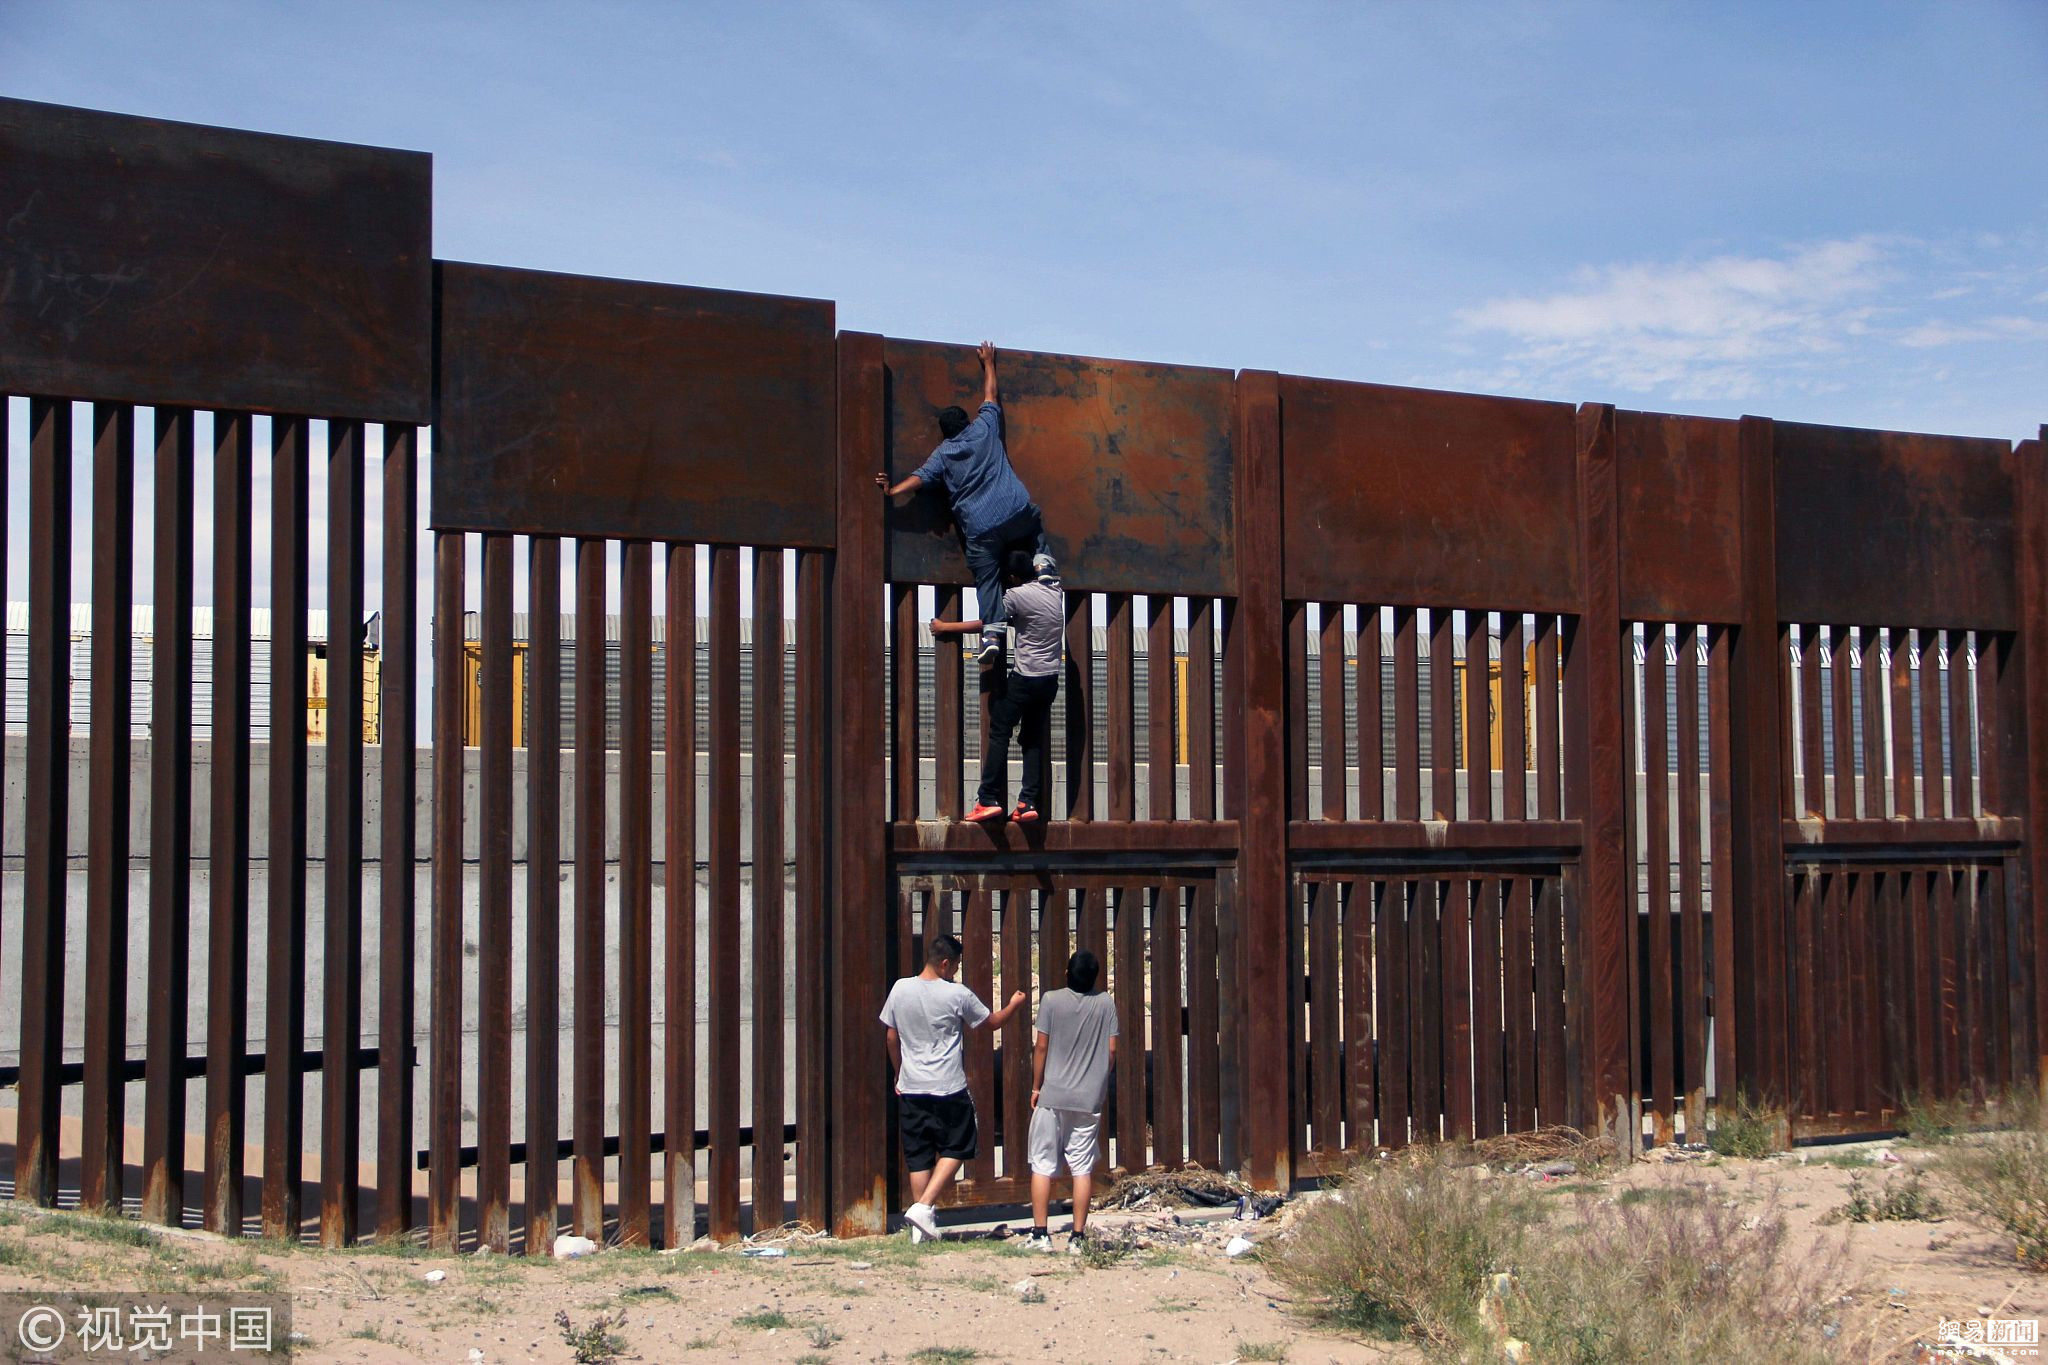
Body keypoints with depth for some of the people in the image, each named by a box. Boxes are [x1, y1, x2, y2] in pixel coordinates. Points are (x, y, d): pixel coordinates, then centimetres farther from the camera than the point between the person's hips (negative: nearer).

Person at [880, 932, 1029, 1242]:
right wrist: (1014, 1006, 25)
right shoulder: (957, 995, -10)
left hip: (910, 1088, 4)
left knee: (918, 1157, 9)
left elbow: (892, 1037, 10)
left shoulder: (900, 989, 1)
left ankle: (921, 1228, 10)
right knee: (955, 1149, 10)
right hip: (949, 1089, -4)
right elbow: (991, 1021, 6)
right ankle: (924, 1206, -5)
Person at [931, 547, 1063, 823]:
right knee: (1034, 739, 9)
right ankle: (1028, 802, 2)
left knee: (999, 733, -1)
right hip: (1050, 679, 7)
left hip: (1024, 678, -7)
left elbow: (984, 624, -8)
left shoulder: (1018, 595, -12)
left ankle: (989, 800, -6)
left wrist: (944, 627, 2)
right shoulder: (1054, 591, 7)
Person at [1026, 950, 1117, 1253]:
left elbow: (1042, 1047, -5)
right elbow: (1112, 1050, 1)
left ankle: (1040, 1234, 3)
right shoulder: (1106, 1003, -1)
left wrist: (1036, 1086, 6)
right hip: (1090, 1099, 1)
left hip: (1052, 1096, -1)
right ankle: (1077, 1237, 5)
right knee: (1083, 1168, 6)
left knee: (1043, 1166, 5)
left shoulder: (1051, 1000, -6)